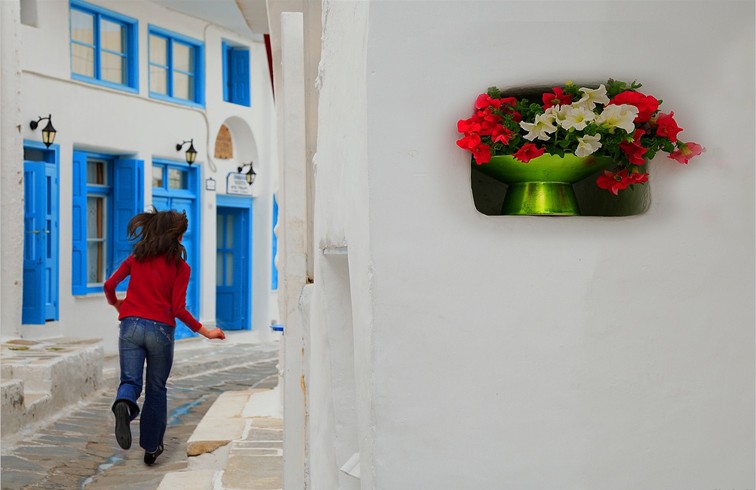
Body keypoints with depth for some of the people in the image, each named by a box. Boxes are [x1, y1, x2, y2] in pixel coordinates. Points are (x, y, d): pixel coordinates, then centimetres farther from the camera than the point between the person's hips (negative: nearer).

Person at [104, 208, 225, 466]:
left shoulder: (136, 257, 8)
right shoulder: (180, 267, -2)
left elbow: (109, 285, 4)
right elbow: (178, 309, -7)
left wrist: (115, 302, 26)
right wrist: (205, 331, 2)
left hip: (131, 326, 2)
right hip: (160, 329, -2)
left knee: (130, 381, 4)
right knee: (156, 389, 14)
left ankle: (124, 405, -34)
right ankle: (151, 447, 21)